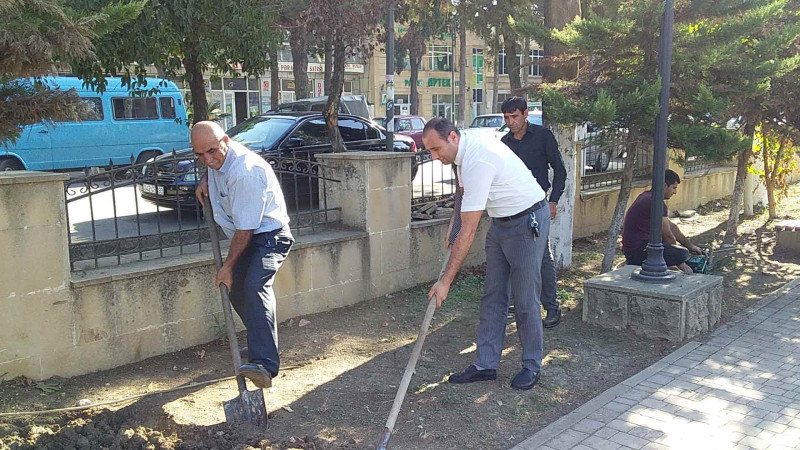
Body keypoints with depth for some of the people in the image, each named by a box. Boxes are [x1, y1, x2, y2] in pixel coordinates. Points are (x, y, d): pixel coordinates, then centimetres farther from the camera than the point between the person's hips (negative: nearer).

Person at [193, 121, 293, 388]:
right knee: (237, 294, 13)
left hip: (269, 234, -10)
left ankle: (264, 364, -44)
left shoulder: (246, 173, -30)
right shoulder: (218, 158, -1)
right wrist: (206, 181, 8)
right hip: (246, 236, 10)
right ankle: (260, 345, 36)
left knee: (255, 286, -31)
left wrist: (228, 266, -16)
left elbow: (245, 229, -25)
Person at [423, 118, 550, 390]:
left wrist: (446, 280, -29)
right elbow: (465, 193, 21)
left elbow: (468, 232, -32)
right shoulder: (465, 148, -1)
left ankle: (532, 366, 15)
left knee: (525, 299, -2)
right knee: (493, 296, 8)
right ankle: (486, 365, 14)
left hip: (528, 221, -9)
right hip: (501, 221, 10)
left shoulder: (478, 161, -31)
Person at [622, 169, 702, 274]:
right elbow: (668, 235, -8)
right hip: (637, 251, -10)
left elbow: (671, 226, 23)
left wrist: (691, 246, 24)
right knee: (682, 254, -18)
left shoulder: (647, 196, 16)